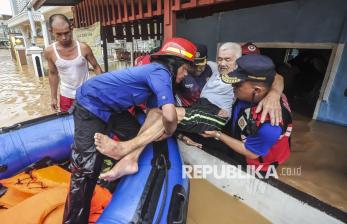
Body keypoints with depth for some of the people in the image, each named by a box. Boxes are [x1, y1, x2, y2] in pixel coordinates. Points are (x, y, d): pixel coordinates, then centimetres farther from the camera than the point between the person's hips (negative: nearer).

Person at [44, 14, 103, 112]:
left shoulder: (83, 48, -14)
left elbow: (96, 67, -4)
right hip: (66, 96, 2)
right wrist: (53, 97, 7)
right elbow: (53, 74, 5)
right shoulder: (49, 52, -9)